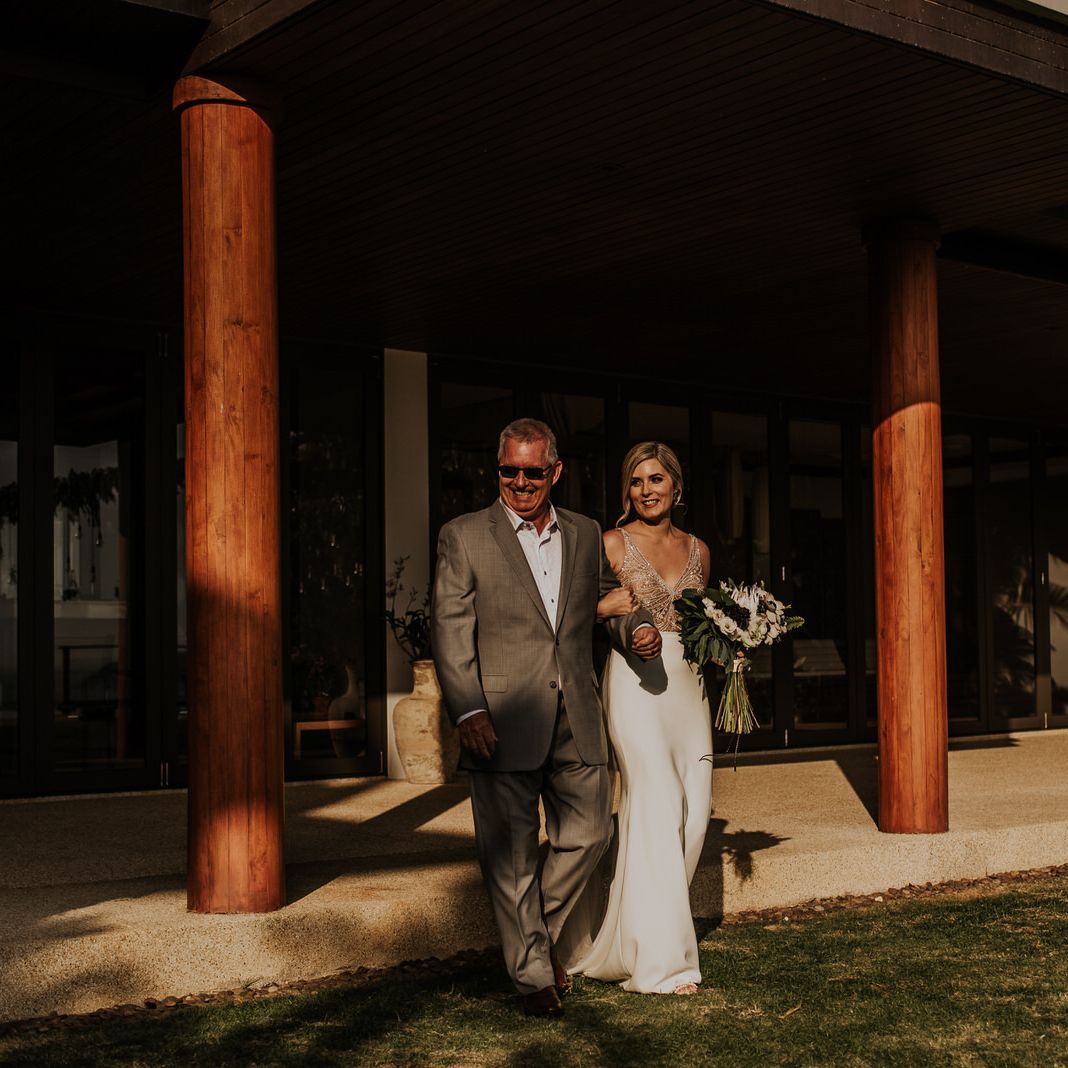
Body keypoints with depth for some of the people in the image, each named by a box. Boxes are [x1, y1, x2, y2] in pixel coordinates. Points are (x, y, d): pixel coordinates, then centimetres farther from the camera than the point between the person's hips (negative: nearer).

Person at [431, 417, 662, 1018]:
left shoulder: (587, 536, 13)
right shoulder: (465, 537, 1)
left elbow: (609, 599, 24)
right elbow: (450, 630, -4)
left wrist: (637, 628, 1)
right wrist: (468, 711, -15)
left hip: (577, 720, 4)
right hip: (502, 721, -3)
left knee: (589, 835, 7)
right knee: (511, 854, 2)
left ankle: (541, 933, 32)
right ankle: (533, 973, 16)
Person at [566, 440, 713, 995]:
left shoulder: (697, 549, 15)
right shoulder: (613, 544, 0)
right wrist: (611, 608, -21)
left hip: (687, 684, 6)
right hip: (635, 682, -6)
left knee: (695, 808, 4)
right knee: (657, 808, -11)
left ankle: (636, 929, 22)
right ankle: (659, 959, -5)